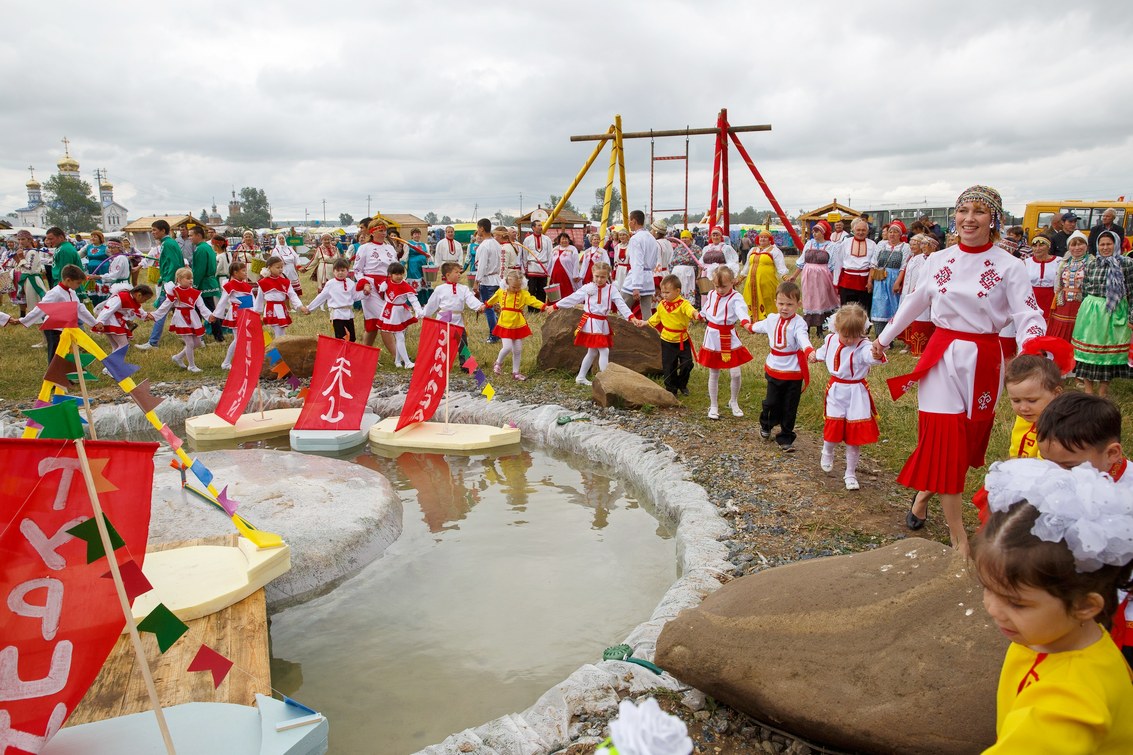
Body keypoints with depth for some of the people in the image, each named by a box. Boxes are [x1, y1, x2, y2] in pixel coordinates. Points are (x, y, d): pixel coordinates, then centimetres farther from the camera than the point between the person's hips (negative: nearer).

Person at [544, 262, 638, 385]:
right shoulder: (587, 288, -1)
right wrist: (555, 306, 6)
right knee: (604, 351, -9)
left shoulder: (611, 289, 2)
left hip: (603, 324, 4)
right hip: (591, 323, -4)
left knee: (592, 352, 14)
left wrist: (631, 316, -21)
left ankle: (581, 377, 28)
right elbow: (571, 299, 5)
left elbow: (621, 304, -7)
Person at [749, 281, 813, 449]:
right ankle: (766, 425, 40)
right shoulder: (772, 319, 3)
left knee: (789, 408, 5)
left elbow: (803, 338, -37)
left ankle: (785, 438, 17)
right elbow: (760, 326, 28)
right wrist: (750, 327, 50)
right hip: (774, 371, 4)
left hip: (793, 374, -4)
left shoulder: (798, 323, -16)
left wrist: (810, 351, -58)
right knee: (771, 402, 11)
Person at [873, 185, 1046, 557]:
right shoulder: (938, 261, 3)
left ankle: (924, 492, 38)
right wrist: (884, 337, 22)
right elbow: (915, 302, 16)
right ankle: (957, 535, 2)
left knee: (967, 437, 10)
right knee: (944, 437, -6)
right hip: (941, 355, 1)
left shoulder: (1008, 266, -6)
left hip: (982, 360, -1)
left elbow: (1028, 315, -13)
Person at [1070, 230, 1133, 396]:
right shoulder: (1090, 264, 5)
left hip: (1115, 313, -2)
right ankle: (1088, 390, 15)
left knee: (1109, 352, 7)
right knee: (1088, 350, 4)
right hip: (1090, 312, 2)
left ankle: (1102, 392, 19)